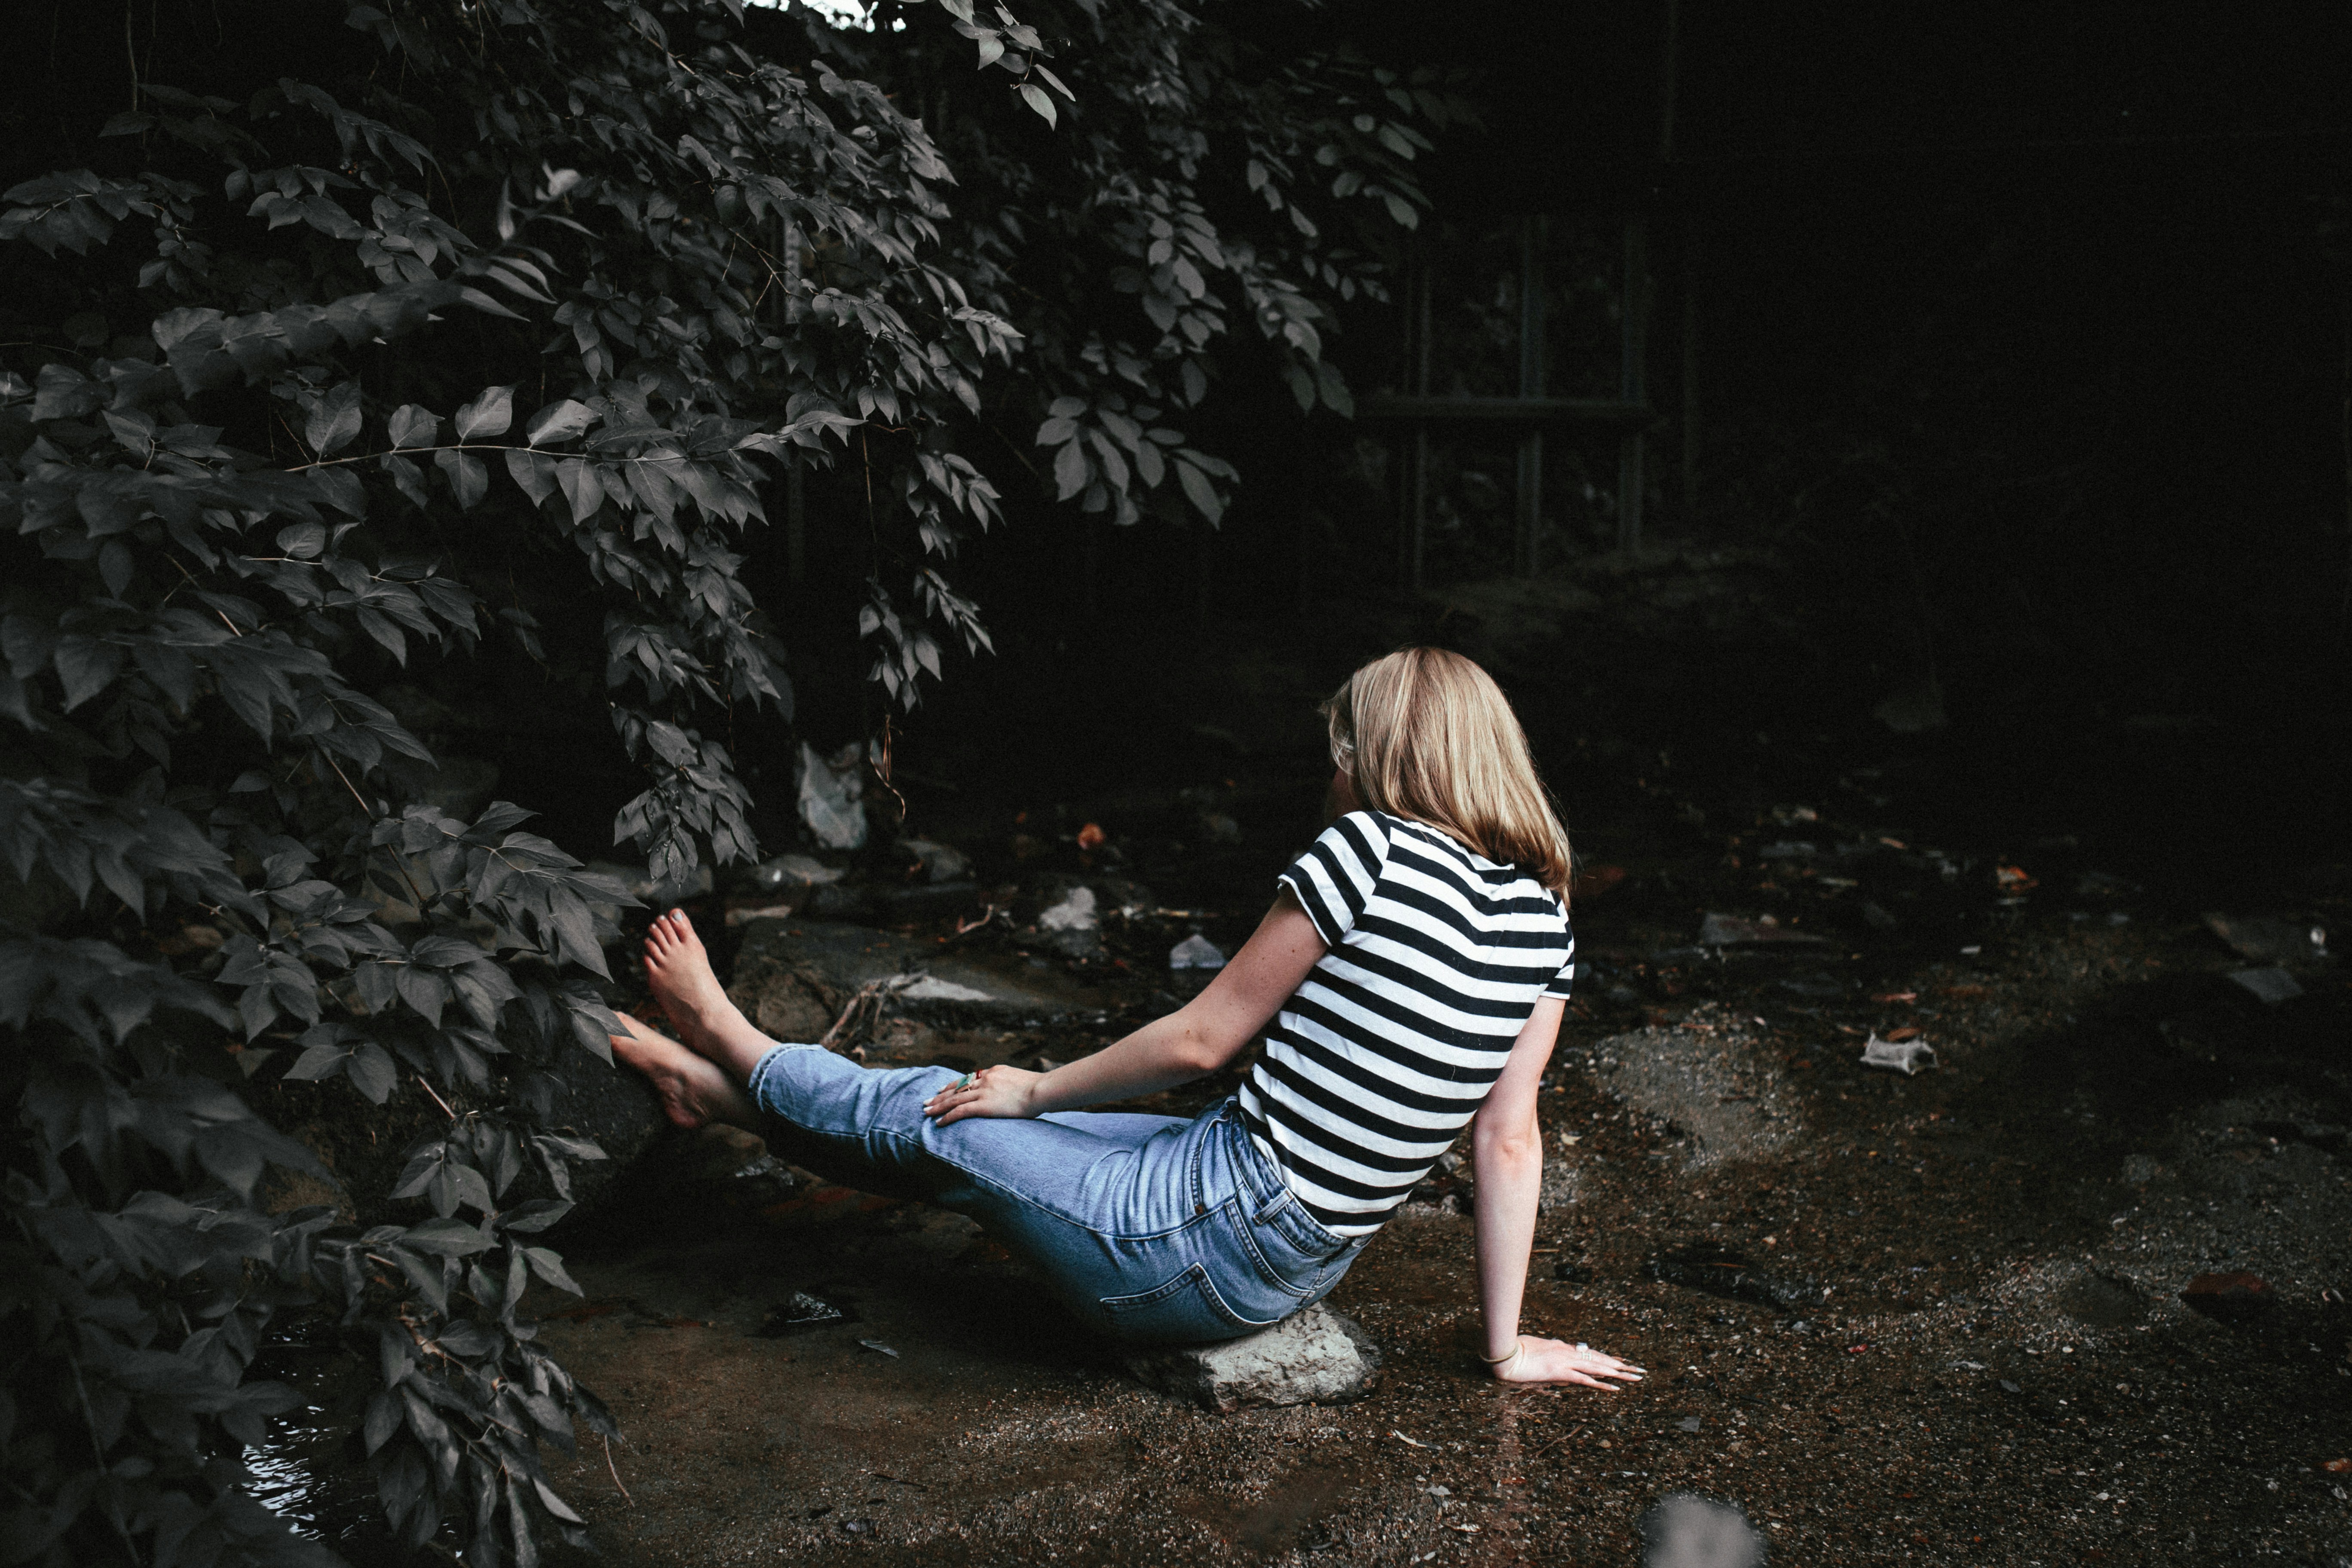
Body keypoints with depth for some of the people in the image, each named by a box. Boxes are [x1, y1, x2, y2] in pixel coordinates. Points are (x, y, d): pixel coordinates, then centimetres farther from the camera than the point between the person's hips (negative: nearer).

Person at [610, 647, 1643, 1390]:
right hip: (1308, 1263, 8)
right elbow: (1508, 1140, 1)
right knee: (978, 1115, 22)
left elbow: (1201, 1040, -12)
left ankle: (737, 1052, 41)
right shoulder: (1541, 915, 1)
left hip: (1204, 1246, -8)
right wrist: (1507, 1344, 8)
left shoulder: (1368, 849, -18)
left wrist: (1035, 1089, 3)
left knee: (926, 1119, 14)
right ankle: (727, 1088, 40)